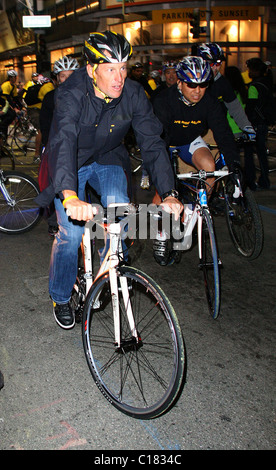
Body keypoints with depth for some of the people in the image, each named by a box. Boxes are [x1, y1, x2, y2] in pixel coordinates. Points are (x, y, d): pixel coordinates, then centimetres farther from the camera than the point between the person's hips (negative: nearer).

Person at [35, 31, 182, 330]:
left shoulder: (133, 94, -18)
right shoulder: (71, 95, -29)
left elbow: (152, 142, -22)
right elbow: (63, 142, -45)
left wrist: (168, 193, -35)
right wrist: (70, 196, -62)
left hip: (107, 159, 3)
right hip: (72, 163, -2)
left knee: (118, 205, -27)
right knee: (72, 232, -14)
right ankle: (60, 297, 13)